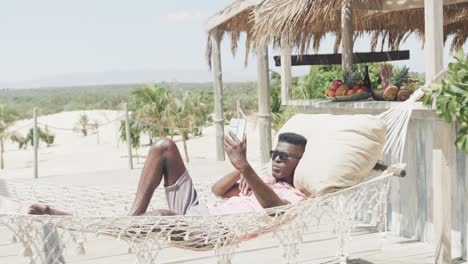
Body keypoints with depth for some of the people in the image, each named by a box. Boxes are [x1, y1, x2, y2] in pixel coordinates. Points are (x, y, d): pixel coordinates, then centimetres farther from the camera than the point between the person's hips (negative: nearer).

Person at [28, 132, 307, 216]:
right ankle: (133, 218, -14)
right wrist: (241, 170, 8)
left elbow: (273, 205, -22)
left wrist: (244, 166, -36)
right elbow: (218, 189, 29)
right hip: (195, 209, 9)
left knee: (162, 215, -43)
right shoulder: (266, 180, 32)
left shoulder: (298, 198, 4)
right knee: (165, 146, -4)